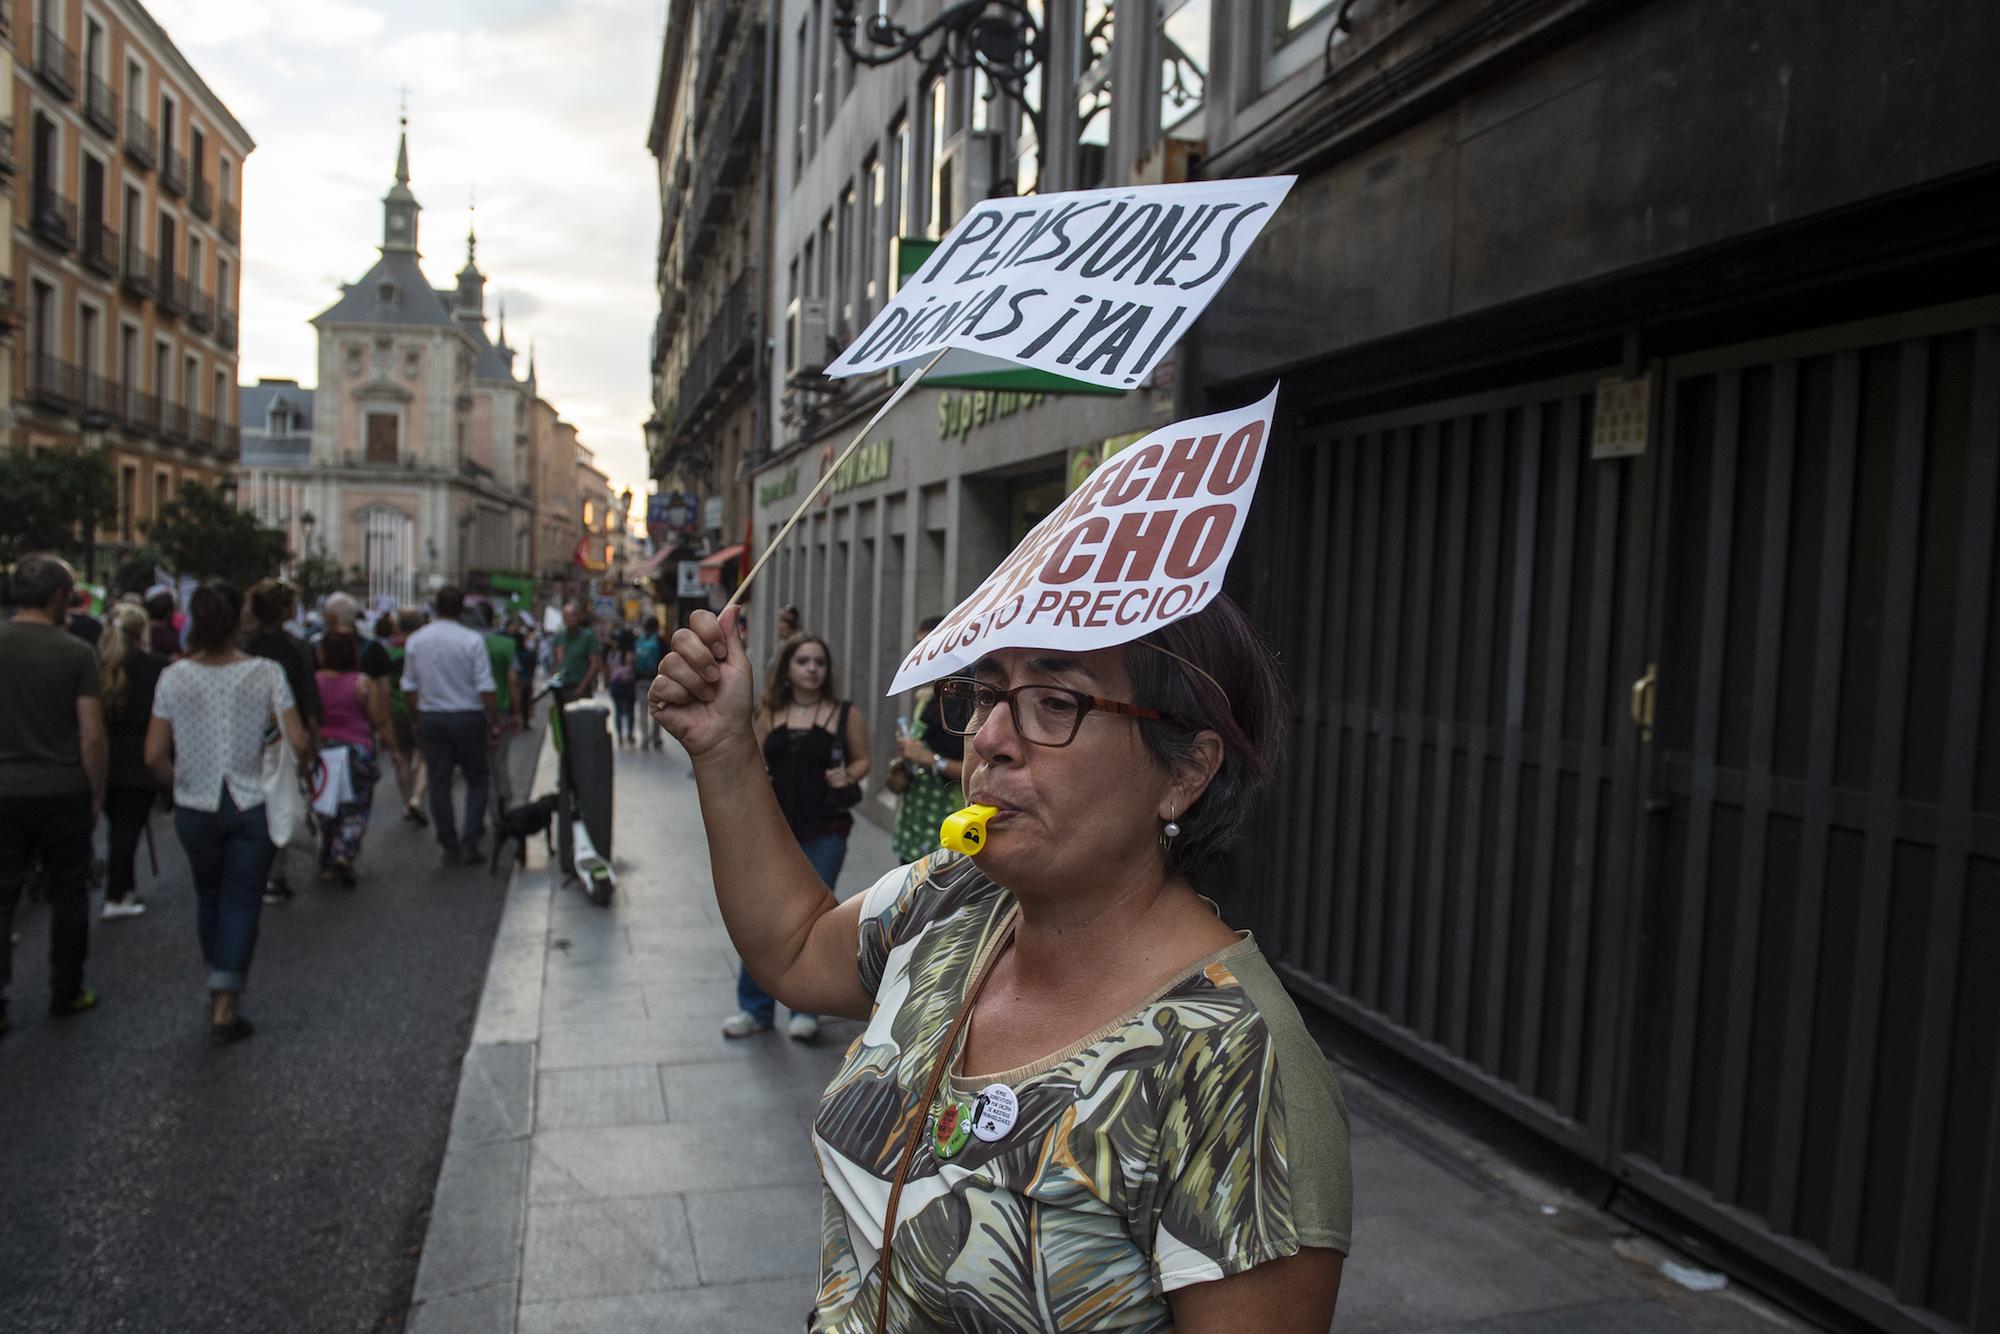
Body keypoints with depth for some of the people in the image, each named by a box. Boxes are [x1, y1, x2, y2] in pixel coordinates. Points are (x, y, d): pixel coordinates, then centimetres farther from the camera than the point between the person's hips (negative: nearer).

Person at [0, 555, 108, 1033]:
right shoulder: (75, 652, -9)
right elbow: (92, 735, -10)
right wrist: (97, 795, 1)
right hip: (64, 791, -2)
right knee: (67, 895, 11)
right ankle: (66, 993, 20)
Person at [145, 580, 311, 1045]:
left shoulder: (174, 677, -5)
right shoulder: (265, 673, -11)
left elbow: (154, 756, -6)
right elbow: (299, 743, -16)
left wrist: (179, 784, 12)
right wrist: (300, 767, 5)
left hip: (195, 809, 2)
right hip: (253, 806, -2)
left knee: (208, 896, 22)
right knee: (242, 903, 6)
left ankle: (220, 989, 36)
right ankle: (225, 1008, 4)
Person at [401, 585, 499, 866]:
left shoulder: (415, 641, 2)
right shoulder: (472, 640, -12)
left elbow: (409, 687, 8)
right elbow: (485, 688, -13)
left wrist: (418, 719, 19)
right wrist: (495, 723, -5)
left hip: (430, 718, 3)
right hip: (467, 717, -3)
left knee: (439, 782, 9)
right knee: (477, 779, 10)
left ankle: (449, 846, 14)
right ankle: (469, 843, 2)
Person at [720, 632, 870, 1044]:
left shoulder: (846, 714, -4)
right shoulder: (770, 714, 4)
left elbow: (862, 759, 5)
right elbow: (756, 764, 9)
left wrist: (848, 775, -16)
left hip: (825, 833, -2)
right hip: (776, 828, 3)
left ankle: (806, 1009, 21)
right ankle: (755, 1008, 19)